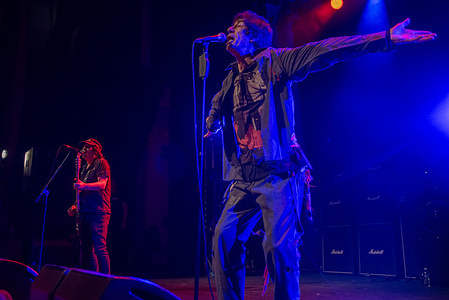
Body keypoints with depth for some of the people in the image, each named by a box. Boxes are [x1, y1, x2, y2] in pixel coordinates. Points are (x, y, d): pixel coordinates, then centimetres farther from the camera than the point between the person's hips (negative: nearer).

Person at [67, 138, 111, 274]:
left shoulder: (101, 163, 0)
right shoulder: (84, 168, 24)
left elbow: (101, 184, -14)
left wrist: (84, 186, -27)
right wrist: (75, 206, 15)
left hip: (98, 212, -8)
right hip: (85, 212, 8)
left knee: (99, 247, -12)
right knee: (86, 248, 8)